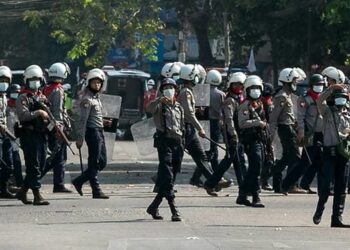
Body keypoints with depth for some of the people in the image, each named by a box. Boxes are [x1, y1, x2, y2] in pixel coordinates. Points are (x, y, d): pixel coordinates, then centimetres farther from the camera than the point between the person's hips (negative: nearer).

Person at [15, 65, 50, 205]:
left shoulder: (42, 97, 19)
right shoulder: (23, 98, -5)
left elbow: (47, 114, 22)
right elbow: (23, 115, -18)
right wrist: (38, 113, -23)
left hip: (41, 135, 8)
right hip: (29, 134, -8)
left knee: (40, 165, 11)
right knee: (33, 166, -8)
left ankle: (23, 191, 23)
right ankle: (37, 196, -8)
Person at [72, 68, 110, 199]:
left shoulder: (96, 97, 16)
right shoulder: (87, 99, -12)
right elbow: (83, 119, -17)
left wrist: (102, 122, 11)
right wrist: (80, 137, -21)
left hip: (99, 131, 10)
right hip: (92, 131, -10)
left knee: (102, 162, 12)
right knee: (94, 163, -5)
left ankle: (79, 182, 18)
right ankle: (96, 191, 0)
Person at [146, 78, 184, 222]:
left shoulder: (179, 108, 19)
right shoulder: (160, 106, 2)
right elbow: (149, 108, -22)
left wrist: (182, 145, 17)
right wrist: (160, 100, -40)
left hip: (177, 142, 6)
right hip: (164, 141, -6)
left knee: (172, 176, 9)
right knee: (167, 176, -14)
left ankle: (154, 207, 22)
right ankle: (174, 211, -22)